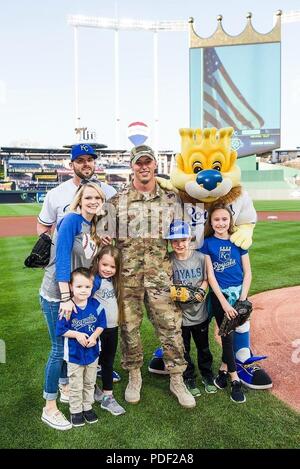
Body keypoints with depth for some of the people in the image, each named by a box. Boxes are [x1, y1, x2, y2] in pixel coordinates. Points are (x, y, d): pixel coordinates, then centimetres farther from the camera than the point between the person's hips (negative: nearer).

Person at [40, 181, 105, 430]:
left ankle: (66, 389, 39)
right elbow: (62, 259, -22)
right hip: (56, 295, -7)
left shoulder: (92, 226, 6)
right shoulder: (71, 220, -17)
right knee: (59, 348, 1)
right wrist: (65, 297, -24)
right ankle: (49, 408, 17)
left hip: (76, 294, 7)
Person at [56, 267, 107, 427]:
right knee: (76, 386, 13)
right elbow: (60, 329, -15)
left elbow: (102, 323, -2)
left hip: (92, 352, 3)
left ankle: (87, 407, 41)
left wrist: (94, 336, -18)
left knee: (90, 383, 21)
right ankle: (76, 411, 33)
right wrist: (77, 335, -23)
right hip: (74, 354, -3)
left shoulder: (96, 305, -12)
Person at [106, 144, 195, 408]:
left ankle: (177, 380, 21)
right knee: (129, 327, 9)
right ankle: (134, 377, 30)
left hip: (161, 275, 0)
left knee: (171, 326, 3)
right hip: (127, 276, 0)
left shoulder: (171, 198, 6)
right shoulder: (118, 201, 4)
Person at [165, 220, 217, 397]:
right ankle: (189, 379, 36)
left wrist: (201, 291, -16)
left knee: (203, 347, 20)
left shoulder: (200, 257, -9)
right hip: (179, 313, -1)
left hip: (199, 311, 1)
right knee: (183, 349, 15)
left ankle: (207, 376, 42)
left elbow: (206, 279, 2)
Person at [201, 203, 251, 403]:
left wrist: (242, 300, -8)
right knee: (227, 336, 2)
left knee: (230, 334, 7)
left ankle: (224, 368, 30)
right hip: (219, 295, -2)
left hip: (239, 292, 2)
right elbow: (210, 275, -7)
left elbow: (247, 273, 2)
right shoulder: (207, 243, -4)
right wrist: (224, 303, -12)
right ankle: (235, 379, 15)